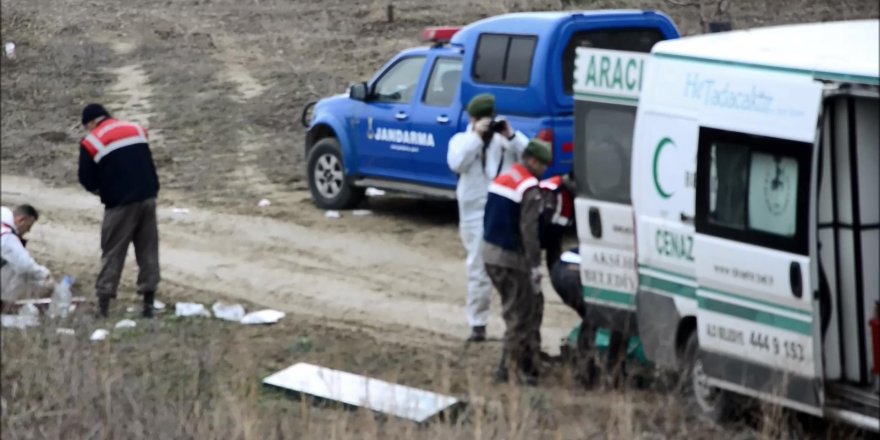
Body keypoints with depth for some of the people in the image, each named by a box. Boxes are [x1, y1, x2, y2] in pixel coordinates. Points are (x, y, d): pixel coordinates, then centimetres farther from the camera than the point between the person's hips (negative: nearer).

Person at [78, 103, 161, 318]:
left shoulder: (91, 143, -4)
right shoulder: (137, 130, 10)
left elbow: (87, 181, 0)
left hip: (120, 204, -4)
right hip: (148, 198, 4)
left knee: (112, 254, 3)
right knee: (148, 251, 9)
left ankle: (103, 307, 1)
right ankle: (148, 304, 8)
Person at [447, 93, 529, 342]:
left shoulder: (508, 139, 9)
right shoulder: (462, 140, 6)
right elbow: (456, 163, -16)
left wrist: (511, 135, -14)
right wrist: (477, 135, -17)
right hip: (477, 217, -1)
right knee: (479, 272, 1)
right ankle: (477, 324, 8)